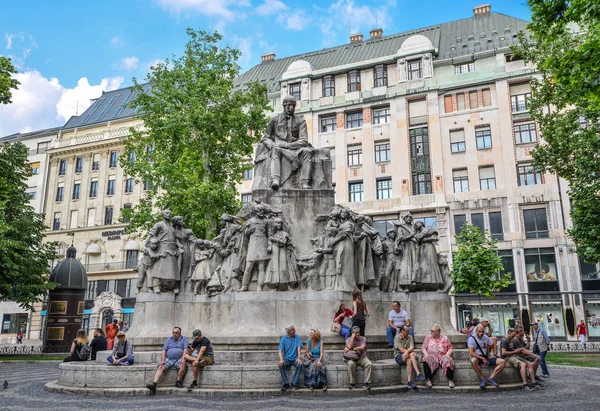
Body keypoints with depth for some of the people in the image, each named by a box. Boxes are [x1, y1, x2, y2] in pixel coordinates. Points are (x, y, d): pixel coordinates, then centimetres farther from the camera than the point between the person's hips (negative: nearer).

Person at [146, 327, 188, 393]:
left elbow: (185, 350, -3)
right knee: (161, 367, -23)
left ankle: (178, 382, -24)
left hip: (179, 359, -3)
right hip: (168, 359, 3)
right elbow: (164, 350, 9)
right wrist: (163, 360, -6)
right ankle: (154, 384, -34)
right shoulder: (169, 339, 16)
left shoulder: (184, 339, 8)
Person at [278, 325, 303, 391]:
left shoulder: (297, 337, 4)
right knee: (281, 365, -30)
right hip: (286, 359, 0)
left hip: (295, 359, 0)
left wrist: (299, 357, -23)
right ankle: (285, 384, -18)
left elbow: (299, 348, -6)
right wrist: (281, 359, -24)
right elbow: (280, 350, -5)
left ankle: (294, 384, -20)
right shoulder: (283, 339, 3)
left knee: (299, 365, -31)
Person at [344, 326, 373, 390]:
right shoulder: (348, 340, 5)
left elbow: (362, 348, -13)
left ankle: (366, 383, -22)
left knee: (370, 364, -28)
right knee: (351, 364, -35)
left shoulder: (363, 339, 4)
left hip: (362, 358, 1)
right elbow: (350, 347, -16)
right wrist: (353, 337, -9)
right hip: (352, 358, -1)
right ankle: (352, 383, -23)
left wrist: (351, 349, -12)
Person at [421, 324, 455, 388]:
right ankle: (428, 380, -34)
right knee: (426, 359, -35)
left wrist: (447, 354, -7)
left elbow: (450, 348, 13)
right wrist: (425, 353, -6)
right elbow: (423, 348, 14)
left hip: (442, 356, 0)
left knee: (448, 360, -35)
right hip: (431, 356, 0)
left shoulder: (445, 338, 18)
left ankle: (450, 380, -27)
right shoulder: (428, 338, 19)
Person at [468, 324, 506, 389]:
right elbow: (471, 353, -17)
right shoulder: (471, 339, -9)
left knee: (502, 362, -13)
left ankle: (490, 378, -19)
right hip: (477, 357, -5)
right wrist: (482, 358, -22)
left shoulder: (486, 337, 7)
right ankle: (482, 379, -25)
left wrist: (493, 355, 11)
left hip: (486, 357, 6)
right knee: (473, 360, -42)